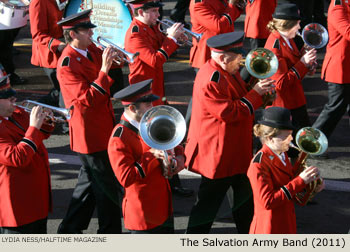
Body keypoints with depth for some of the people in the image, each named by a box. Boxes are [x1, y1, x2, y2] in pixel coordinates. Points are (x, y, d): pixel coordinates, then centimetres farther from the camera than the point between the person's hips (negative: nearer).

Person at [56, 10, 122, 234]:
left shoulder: (91, 50, 2)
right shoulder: (68, 63, -23)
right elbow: (86, 100, -29)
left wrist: (110, 57, -4)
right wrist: (104, 70, -34)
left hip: (102, 127, 9)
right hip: (90, 133, -9)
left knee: (90, 180, 21)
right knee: (107, 186, 2)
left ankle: (71, 229, 33)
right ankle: (110, 233, 15)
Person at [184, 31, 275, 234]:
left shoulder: (228, 72, 6)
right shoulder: (211, 81, -26)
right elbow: (231, 112, -27)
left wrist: (260, 89, 0)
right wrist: (255, 93, -20)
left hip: (237, 151, 10)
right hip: (217, 154, -10)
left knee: (245, 195, 22)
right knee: (208, 203, 1)